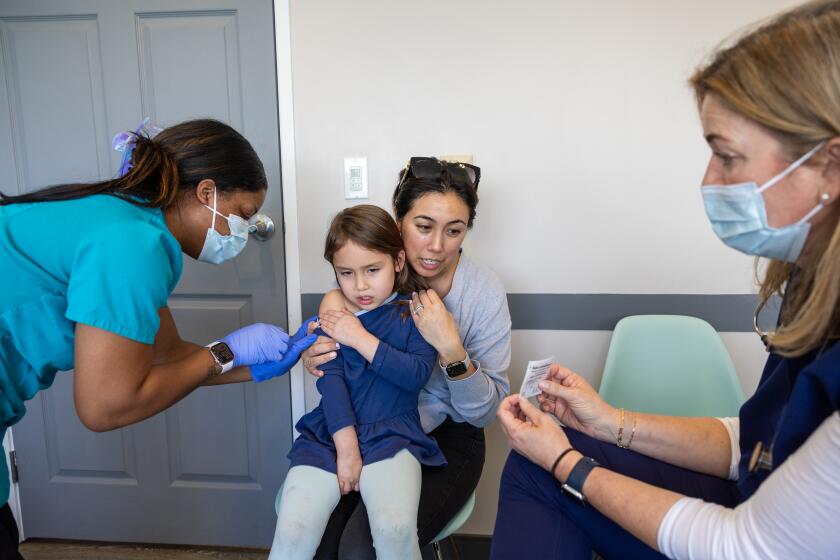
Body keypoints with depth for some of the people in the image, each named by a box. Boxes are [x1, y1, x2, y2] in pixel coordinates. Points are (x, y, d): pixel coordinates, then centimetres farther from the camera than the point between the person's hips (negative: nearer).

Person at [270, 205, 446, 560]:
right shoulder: (335, 313, 5)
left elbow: (417, 374, -11)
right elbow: (330, 380, -5)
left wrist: (359, 338, -12)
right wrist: (347, 447, -13)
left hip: (391, 435, -1)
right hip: (330, 434, 2)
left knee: (396, 526, -27)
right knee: (293, 530, -18)